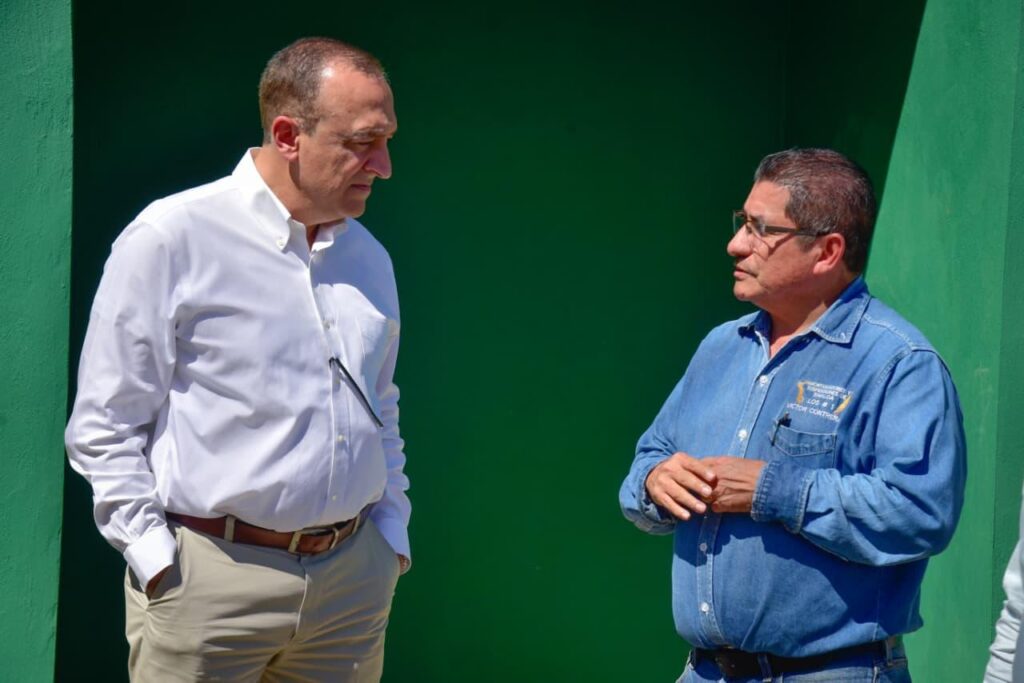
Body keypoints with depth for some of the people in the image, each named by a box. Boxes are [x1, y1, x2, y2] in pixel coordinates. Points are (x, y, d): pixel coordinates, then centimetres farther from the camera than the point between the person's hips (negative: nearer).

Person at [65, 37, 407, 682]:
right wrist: (155, 559, -11)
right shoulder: (169, 239, -8)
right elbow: (104, 426, -7)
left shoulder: (368, 257, 12)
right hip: (209, 579, -5)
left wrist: (392, 533, 15)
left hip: (355, 578, 5)